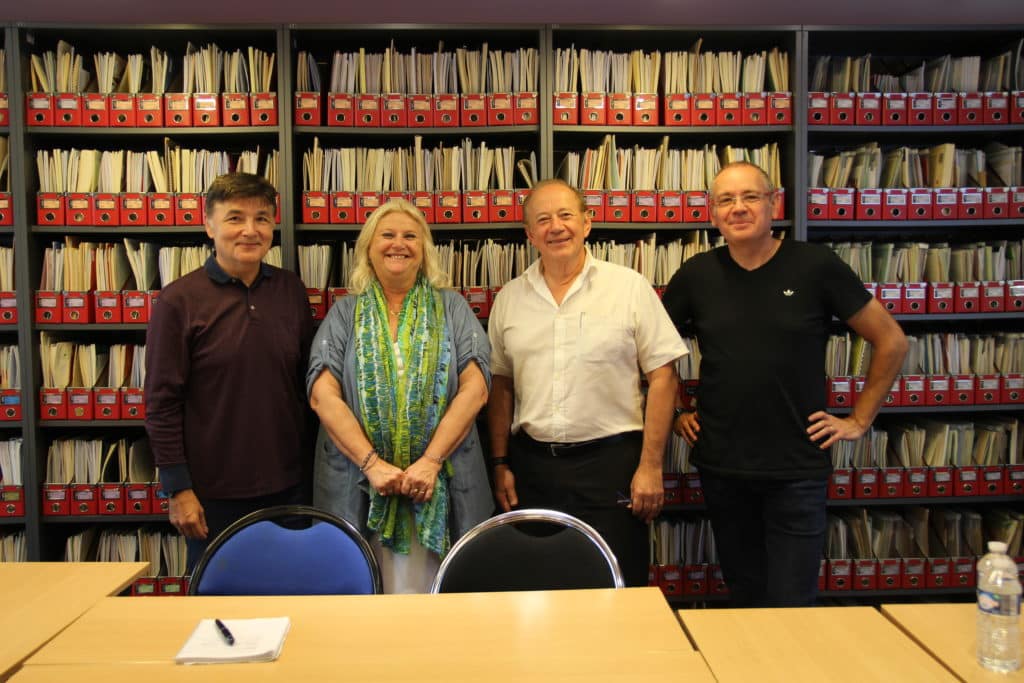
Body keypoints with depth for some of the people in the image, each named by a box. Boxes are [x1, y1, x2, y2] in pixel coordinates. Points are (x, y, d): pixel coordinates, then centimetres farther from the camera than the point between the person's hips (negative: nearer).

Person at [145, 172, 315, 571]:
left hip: (288, 486, 4)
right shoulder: (179, 301, -8)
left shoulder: (291, 291, 3)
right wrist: (178, 488, -10)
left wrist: (314, 466, 8)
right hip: (214, 493, -3)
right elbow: (161, 403, -8)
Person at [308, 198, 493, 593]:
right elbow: (323, 396, -3)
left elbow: (474, 389, -4)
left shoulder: (451, 308, 6)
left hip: (441, 485, 0)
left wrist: (431, 461, -13)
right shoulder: (344, 314, 7)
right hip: (358, 485, 0)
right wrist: (372, 464, -14)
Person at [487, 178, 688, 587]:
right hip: (531, 465, 3)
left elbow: (662, 376, -4)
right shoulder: (509, 299, 7)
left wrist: (651, 465, -8)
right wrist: (501, 463, 7)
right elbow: (500, 385, 11)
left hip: (611, 460, -3)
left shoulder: (630, 287, -3)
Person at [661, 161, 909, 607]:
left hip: (797, 468, -2)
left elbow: (891, 341, 1)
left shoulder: (815, 266, -6)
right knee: (745, 599, 16)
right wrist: (672, 414, 8)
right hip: (721, 467, 3)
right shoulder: (696, 275, 1)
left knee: (791, 604, 2)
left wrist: (859, 420, 0)